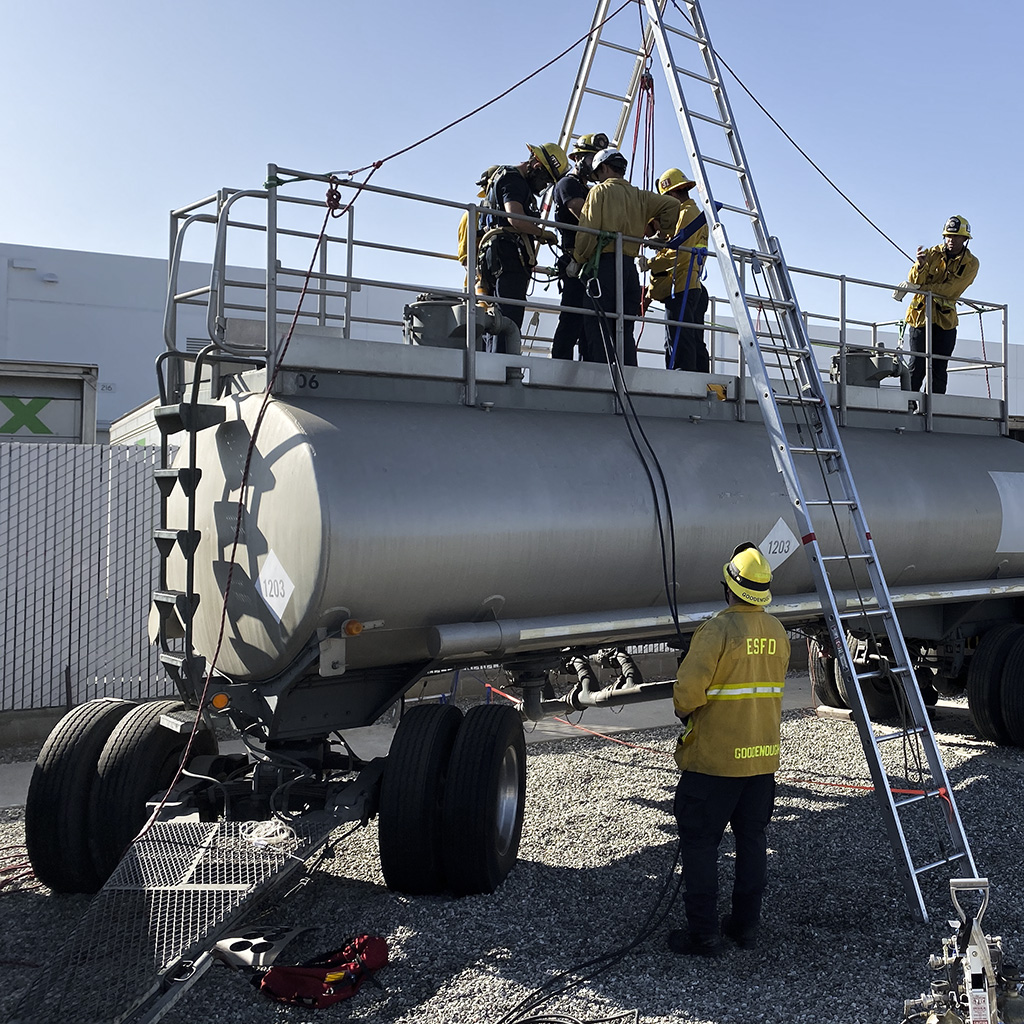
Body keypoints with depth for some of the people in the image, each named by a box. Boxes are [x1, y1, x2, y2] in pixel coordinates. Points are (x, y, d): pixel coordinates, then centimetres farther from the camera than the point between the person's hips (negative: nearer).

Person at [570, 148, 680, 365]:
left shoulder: (600, 191, 1)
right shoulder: (640, 196, 17)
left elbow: (588, 231, -8)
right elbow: (672, 205, 14)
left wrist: (578, 260, 4)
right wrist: (652, 226, 20)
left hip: (603, 264, -6)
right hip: (629, 267, 6)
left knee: (598, 328, -8)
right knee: (624, 331, 7)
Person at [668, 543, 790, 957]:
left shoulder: (718, 629, -18)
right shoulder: (777, 631, 4)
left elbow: (688, 689, -21)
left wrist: (684, 713, 0)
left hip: (715, 757, -7)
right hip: (764, 756, 7)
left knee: (699, 842, 4)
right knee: (752, 838, 17)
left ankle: (703, 933, 9)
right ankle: (746, 924, 26)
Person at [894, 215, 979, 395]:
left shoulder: (970, 263, 0)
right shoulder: (933, 253, 1)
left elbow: (951, 289, -12)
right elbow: (915, 282, -8)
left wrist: (923, 288, -18)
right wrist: (921, 265, -27)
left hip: (945, 318, 1)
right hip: (921, 314, -1)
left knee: (939, 370, 3)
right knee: (917, 366, -7)